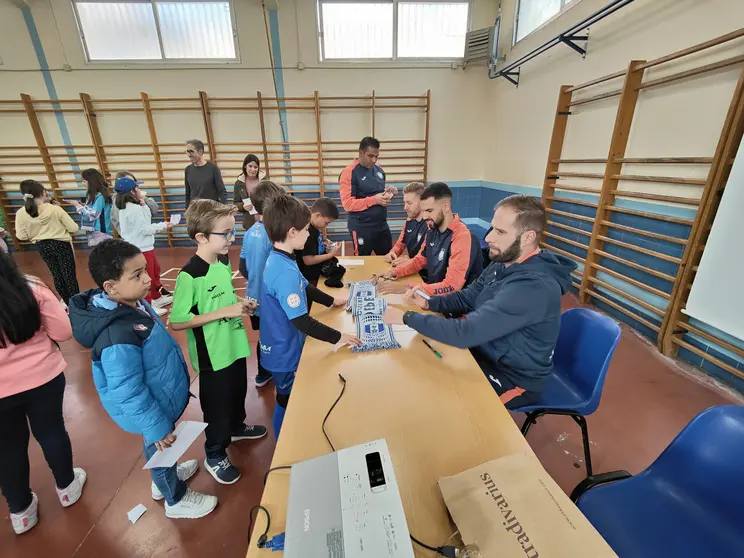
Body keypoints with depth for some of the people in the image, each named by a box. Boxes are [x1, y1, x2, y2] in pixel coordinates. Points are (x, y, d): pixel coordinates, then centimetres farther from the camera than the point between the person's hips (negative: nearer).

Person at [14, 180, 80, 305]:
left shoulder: (21, 213, -9)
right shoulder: (55, 209, -19)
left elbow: (21, 236, -1)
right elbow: (74, 228, -13)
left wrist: (36, 233, 16)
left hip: (43, 247, 4)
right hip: (61, 244, -4)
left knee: (56, 274, 18)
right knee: (69, 274, 6)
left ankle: (67, 302, 29)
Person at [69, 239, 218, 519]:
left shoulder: (131, 303, -10)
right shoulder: (118, 336, -38)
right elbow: (128, 393, -31)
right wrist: (157, 427, -21)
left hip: (161, 397, 8)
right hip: (152, 407, -8)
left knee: (160, 450, 32)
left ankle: (165, 477, 59)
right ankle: (176, 499, 45)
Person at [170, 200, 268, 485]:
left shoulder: (224, 261, -2)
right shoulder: (189, 275, -25)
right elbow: (177, 322, -23)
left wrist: (241, 303, -7)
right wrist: (225, 312, -26)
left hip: (234, 345, 7)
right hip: (212, 354, -7)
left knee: (238, 392, 27)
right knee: (217, 406, 13)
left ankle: (237, 427, 55)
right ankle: (215, 456, 38)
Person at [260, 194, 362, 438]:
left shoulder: (278, 259, -2)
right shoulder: (285, 272, -33)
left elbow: (304, 287, 13)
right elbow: (301, 321, -33)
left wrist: (332, 301, 18)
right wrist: (337, 337, -24)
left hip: (284, 345, 9)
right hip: (284, 351, -9)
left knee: (288, 399, 28)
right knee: (287, 402, 14)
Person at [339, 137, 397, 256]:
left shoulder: (378, 169, 9)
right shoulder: (349, 173, -13)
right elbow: (348, 204, -19)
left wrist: (388, 193, -1)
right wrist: (374, 200, -24)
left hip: (382, 225, 7)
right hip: (362, 228, -6)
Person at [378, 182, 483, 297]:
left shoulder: (462, 237, -25)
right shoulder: (432, 230, -1)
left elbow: (451, 287, -29)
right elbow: (419, 260, 13)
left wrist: (407, 289, -30)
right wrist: (395, 272, -5)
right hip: (432, 293, 6)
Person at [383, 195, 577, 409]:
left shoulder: (533, 286, -33)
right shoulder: (503, 264, -3)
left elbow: (467, 333, -37)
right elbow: (467, 298, 7)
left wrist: (407, 317, -30)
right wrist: (428, 302, -10)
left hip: (514, 378, -7)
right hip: (488, 353, 8)